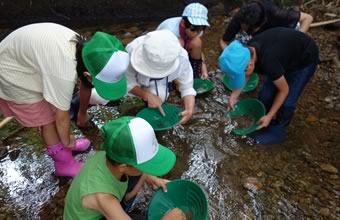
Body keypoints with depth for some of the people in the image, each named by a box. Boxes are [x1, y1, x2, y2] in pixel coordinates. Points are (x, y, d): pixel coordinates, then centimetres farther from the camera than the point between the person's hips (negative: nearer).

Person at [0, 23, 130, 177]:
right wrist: (67, 141, -3)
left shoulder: (83, 48, -14)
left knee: (51, 108, 18)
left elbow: (85, 85, 5)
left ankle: (60, 144, 40)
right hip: (13, 76, -7)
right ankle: (64, 164, 20)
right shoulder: (64, 74, -40)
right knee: (48, 118, 1)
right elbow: (61, 115, -23)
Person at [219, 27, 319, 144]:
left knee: (287, 102, -9)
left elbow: (284, 90, -26)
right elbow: (244, 75, -3)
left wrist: (269, 116, -19)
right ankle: (262, 121, 24)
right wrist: (233, 96, -11)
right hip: (288, 50, 6)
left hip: (305, 59, -6)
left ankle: (276, 132, 14)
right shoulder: (248, 49, -23)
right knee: (265, 94, 0)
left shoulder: (268, 62, -42)